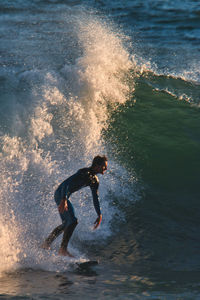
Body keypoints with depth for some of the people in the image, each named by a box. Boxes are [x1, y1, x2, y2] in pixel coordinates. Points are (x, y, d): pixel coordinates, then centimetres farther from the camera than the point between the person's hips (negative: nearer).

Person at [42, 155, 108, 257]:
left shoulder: (95, 181, 9)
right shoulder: (84, 173, -20)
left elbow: (95, 198, 18)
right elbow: (66, 183, -29)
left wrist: (99, 215, 14)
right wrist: (64, 199, -40)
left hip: (64, 196, 10)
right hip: (61, 194, -10)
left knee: (66, 223, 20)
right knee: (72, 221, -17)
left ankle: (47, 243, 32)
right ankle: (63, 249, -16)